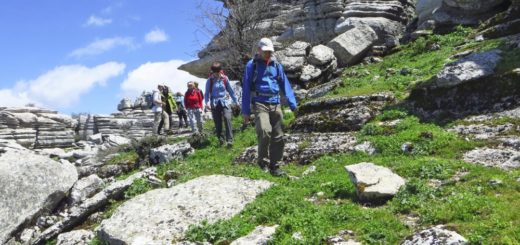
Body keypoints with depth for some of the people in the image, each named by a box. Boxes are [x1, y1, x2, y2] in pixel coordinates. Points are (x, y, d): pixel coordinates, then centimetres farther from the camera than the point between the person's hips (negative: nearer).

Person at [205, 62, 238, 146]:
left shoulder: (225, 78, 4)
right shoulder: (210, 80, 1)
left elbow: (230, 90, 12)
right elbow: (207, 93, 0)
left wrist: (235, 101, 15)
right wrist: (207, 102, -18)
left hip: (225, 102, 0)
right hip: (215, 104, 1)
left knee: (227, 118, -19)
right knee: (217, 123, 4)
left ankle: (229, 139, -21)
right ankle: (220, 139, 18)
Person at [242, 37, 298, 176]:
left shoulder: (276, 65, 14)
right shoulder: (252, 65, 4)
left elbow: (285, 85, 12)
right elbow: (246, 88, 3)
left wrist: (293, 104, 1)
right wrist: (246, 111, 0)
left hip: (275, 104, 4)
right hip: (260, 103, -4)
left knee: (278, 137, 4)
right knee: (264, 131, -26)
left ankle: (275, 167, 16)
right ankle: (263, 161, -6)